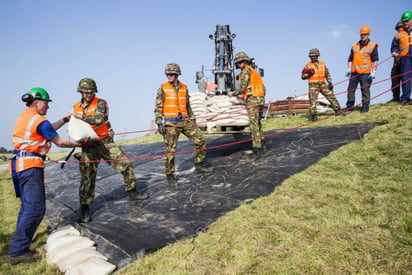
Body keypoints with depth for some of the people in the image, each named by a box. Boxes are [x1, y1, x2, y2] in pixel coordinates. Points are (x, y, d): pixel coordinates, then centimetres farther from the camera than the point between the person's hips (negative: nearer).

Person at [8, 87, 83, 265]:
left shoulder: (24, 116, 14)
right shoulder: (40, 121, -12)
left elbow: (49, 129, 24)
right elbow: (59, 142, -4)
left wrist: (66, 119, 23)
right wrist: (79, 144, 9)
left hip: (19, 164, 10)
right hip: (31, 165, -10)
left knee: (27, 206, 18)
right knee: (36, 208, -10)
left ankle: (20, 242, 24)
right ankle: (17, 251, -9)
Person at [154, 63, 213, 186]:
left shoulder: (184, 87, 10)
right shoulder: (163, 88, -1)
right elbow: (158, 107, -3)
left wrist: (192, 118, 17)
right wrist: (159, 123, -11)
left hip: (185, 121, 5)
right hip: (170, 123, -4)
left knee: (200, 140, 3)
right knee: (170, 150, -3)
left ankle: (199, 166, 20)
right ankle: (170, 175, 12)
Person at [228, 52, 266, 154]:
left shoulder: (246, 70, -2)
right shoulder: (254, 71, 25)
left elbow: (242, 88, -10)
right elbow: (263, 88, 23)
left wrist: (233, 93, 7)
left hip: (252, 99, -9)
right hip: (261, 99, 9)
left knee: (253, 124, -9)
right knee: (258, 123, 13)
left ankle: (257, 147, -11)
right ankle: (260, 145, 16)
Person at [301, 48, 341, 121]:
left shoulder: (322, 64, 13)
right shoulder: (307, 65, 4)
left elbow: (327, 74, 19)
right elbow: (303, 77, 3)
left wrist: (330, 82, 9)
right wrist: (309, 73, -15)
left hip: (323, 84, 3)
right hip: (313, 85, -3)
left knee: (331, 96, 1)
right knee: (312, 100, -11)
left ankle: (338, 111, 14)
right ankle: (314, 115, -4)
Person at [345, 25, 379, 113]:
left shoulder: (372, 46, 1)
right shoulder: (354, 45, 13)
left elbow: (375, 60, -3)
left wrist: (373, 72, -11)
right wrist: (349, 69, 7)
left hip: (365, 73, -4)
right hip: (354, 72, 4)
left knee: (365, 90, -3)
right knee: (351, 89, 6)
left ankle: (365, 107, 4)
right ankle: (349, 107, 15)